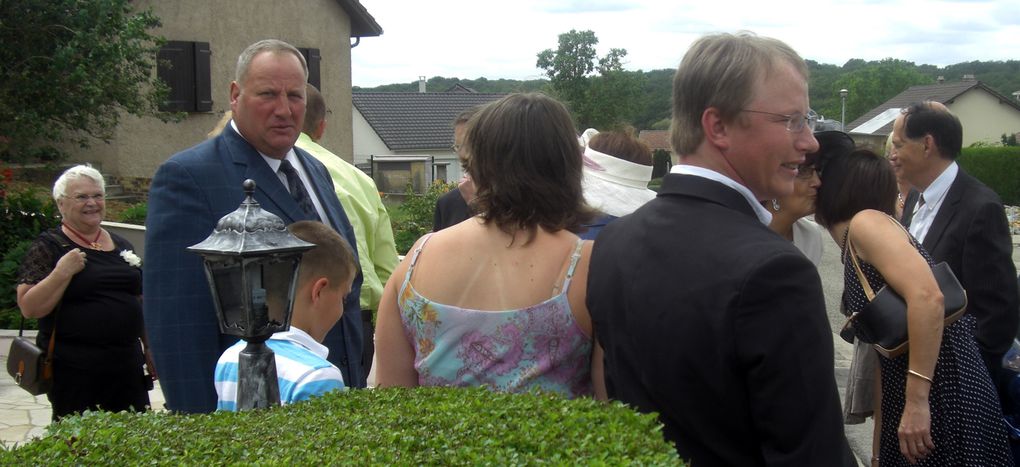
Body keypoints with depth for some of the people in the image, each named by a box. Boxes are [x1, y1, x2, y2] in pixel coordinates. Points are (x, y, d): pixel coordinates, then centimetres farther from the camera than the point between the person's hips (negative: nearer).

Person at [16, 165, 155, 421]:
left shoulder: (121, 245, 15)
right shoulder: (48, 247, -1)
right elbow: (29, 308, -9)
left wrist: (149, 348, 20)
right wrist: (62, 273, -17)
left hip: (128, 366, 5)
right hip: (74, 370, -5)